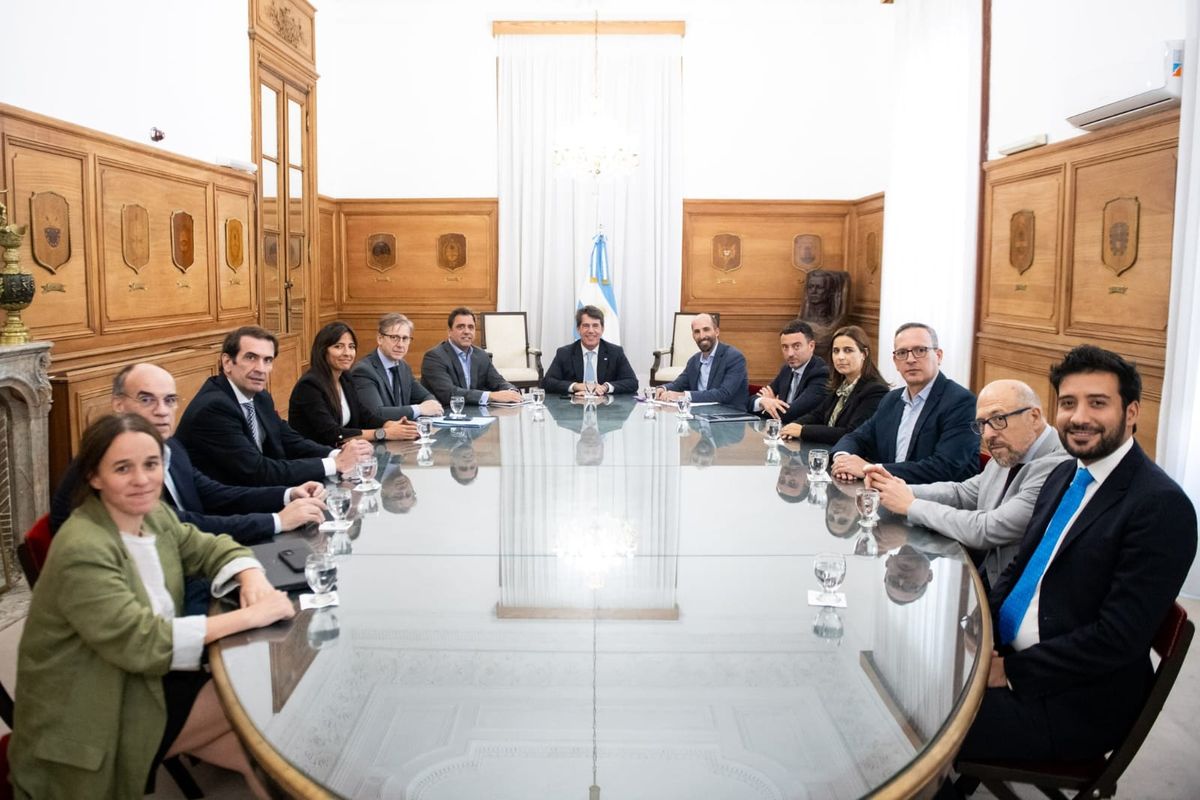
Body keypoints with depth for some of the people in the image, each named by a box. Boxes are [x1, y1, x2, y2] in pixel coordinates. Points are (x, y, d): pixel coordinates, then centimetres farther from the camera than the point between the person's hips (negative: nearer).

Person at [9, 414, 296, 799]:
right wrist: (246, 616, -30)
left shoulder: (154, 515, 0)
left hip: (146, 677, 8)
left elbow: (212, 548, 10)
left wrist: (252, 577, -14)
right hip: (92, 715, -8)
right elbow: (140, 643, -30)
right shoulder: (82, 550, -26)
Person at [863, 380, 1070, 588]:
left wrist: (911, 505, -14)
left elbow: (985, 530, -25)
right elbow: (962, 493, 14)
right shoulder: (1011, 454, 3)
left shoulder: (1054, 468, -24)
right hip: (981, 576, 7)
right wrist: (902, 489, -4)